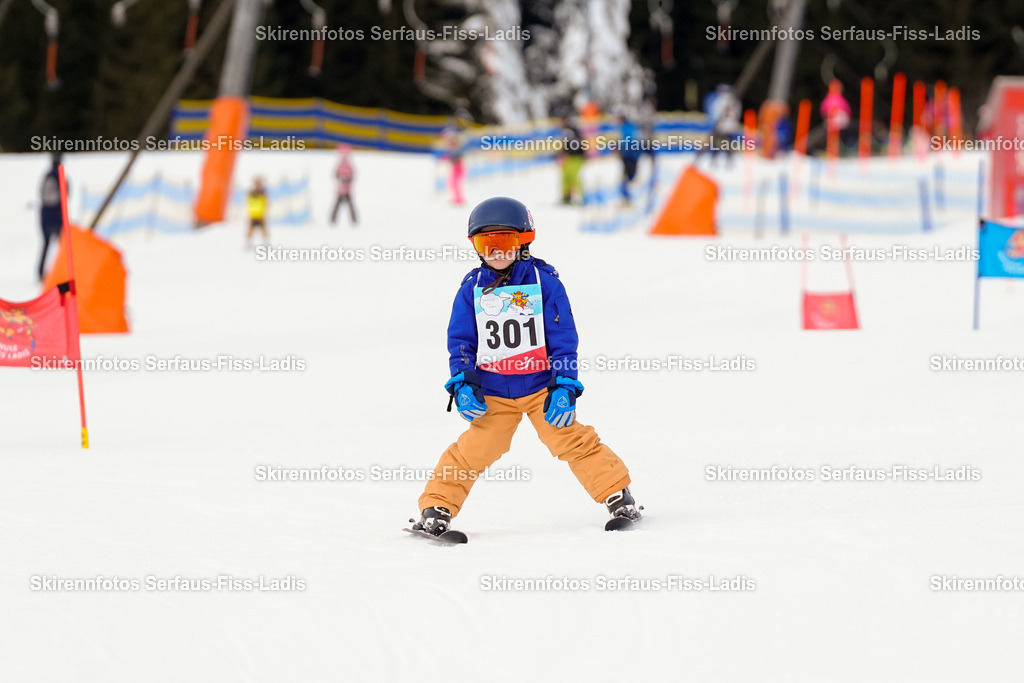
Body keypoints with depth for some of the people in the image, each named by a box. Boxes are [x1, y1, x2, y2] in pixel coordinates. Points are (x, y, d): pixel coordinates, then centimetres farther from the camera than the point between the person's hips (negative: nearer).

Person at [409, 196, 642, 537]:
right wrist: (461, 384, -7)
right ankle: (436, 508, 1)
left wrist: (565, 386, -10)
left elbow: (563, 339, -3)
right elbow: (460, 340, 6)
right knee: (472, 450, -7)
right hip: (492, 393, 1)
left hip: (540, 386, -1)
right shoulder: (472, 288, 2)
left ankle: (618, 495, 7)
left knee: (572, 441, -5)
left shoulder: (544, 281, -4)